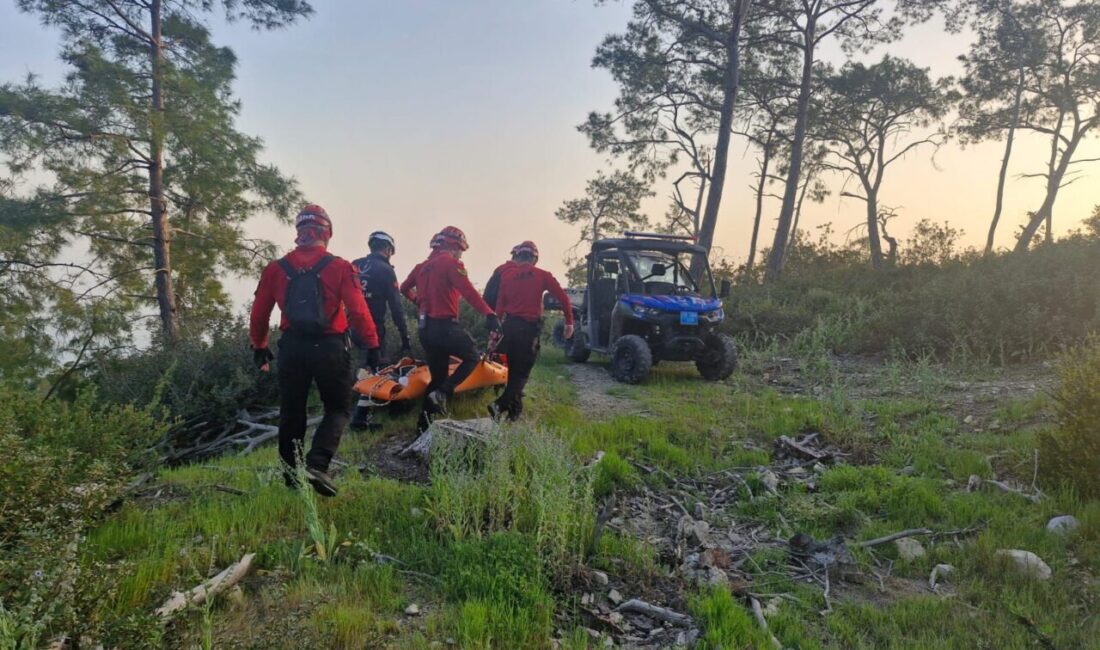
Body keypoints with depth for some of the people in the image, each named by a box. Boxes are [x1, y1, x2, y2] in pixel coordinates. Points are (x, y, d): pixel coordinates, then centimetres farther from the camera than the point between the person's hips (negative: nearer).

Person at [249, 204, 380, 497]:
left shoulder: (276, 269, 4)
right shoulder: (340, 267, -6)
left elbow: (259, 312, 8)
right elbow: (358, 310, -12)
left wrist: (259, 346, 21)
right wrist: (372, 344, -6)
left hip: (292, 347, 3)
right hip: (329, 347, -3)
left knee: (291, 412, 16)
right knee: (338, 409, 10)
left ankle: (291, 477, 22)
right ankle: (317, 464, -11)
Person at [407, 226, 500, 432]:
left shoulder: (423, 266, 16)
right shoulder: (451, 263, -7)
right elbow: (468, 291, -22)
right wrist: (490, 314, -30)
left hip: (425, 328, 8)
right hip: (445, 326, -8)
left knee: (437, 377, 16)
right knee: (472, 357, 11)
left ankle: (423, 424, 14)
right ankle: (442, 393, -9)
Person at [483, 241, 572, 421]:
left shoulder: (505, 273, 7)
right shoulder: (542, 275, 1)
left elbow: (499, 305, 4)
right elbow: (563, 297, -3)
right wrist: (569, 322, 7)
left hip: (510, 325, 4)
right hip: (530, 327, -4)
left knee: (513, 370, 18)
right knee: (522, 372, 0)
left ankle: (514, 410, 22)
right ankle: (501, 405, -18)